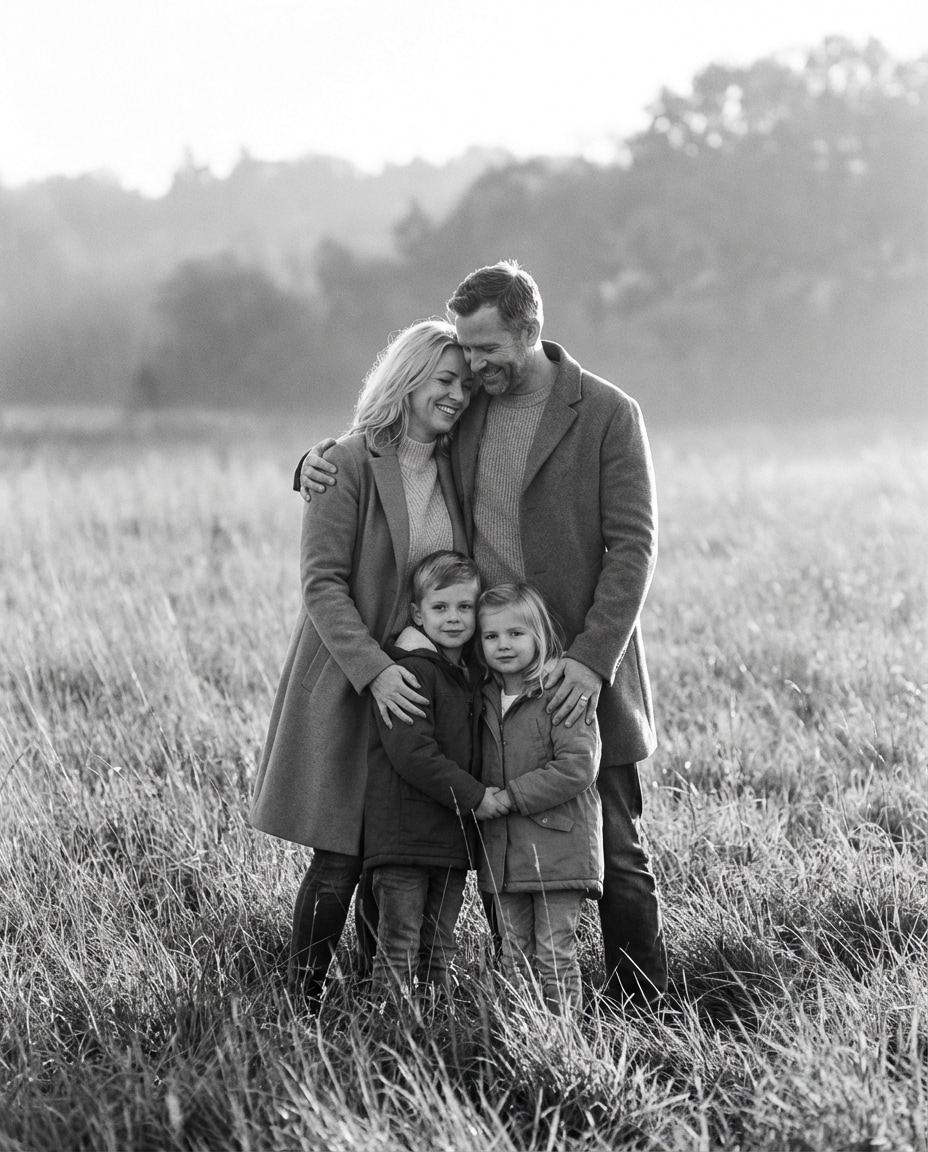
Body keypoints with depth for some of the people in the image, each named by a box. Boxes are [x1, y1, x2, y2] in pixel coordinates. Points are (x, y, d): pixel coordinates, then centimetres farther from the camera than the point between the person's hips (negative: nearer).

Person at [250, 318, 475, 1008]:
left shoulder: (456, 473, 8)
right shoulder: (348, 466, -10)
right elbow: (323, 584, -14)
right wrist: (374, 670, -24)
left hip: (424, 687, 5)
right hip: (346, 686, -5)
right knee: (340, 859, -5)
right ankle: (304, 1002, 5)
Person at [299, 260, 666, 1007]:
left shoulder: (607, 415, -6)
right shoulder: (464, 412, 8)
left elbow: (634, 546, -9)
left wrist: (592, 662, -18)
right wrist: (319, 459, 0)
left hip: (581, 672, -4)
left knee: (613, 852, 1)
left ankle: (643, 1007, 12)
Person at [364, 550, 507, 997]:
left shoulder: (464, 677, 17)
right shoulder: (409, 672, -12)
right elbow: (410, 751, -21)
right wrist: (474, 796, -17)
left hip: (452, 839, 8)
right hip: (404, 837, -8)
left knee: (439, 950, 12)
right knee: (399, 946, -7)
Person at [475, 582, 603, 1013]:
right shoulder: (487, 699, 11)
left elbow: (576, 767, -19)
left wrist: (510, 796, -17)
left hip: (558, 847, -6)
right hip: (503, 853, 6)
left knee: (554, 956, -4)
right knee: (513, 956, 10)